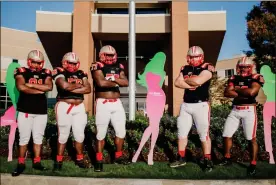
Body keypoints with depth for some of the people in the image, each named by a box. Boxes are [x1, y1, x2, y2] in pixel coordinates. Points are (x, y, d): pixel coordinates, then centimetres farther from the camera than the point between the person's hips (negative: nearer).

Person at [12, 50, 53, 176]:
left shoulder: (46, 73, 7)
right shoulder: (22, 72, 0)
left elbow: (49, 87, -12)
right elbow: (21, 87, -19)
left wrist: (31, 85, -14)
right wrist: (40, 90, -13)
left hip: (41, 111, 3)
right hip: (25, 111, -2)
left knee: (38, 138, 10)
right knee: (24, 138, 3)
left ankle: (37, 162, 21)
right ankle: (21, 164, 14)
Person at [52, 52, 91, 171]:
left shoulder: (81, 74, 11)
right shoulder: (59, 72, -3)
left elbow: (88, 89, -4)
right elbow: (64, 86, -23)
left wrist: (71, 89, -11)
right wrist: (79, 85, -6)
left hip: (79, 107, 4)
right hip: (64, 106, -4)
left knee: (79, 134, 8)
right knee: (63, 135, 1)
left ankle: (79, 159, 23)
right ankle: (58, 160, 14)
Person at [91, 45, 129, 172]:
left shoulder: (118, 67, 11)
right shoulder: (97, 67, -6)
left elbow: (126, 82, -1)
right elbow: (101, 83, -23)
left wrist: (114, 79, -17)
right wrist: (115, 83, -8)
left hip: (117, 103, 6)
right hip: (103, 103, -6)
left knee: (121, 131, 11)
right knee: (101, 133, -1)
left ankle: (118, 157, 28)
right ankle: (99, 161, 10)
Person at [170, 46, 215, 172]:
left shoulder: (207, 68, -8)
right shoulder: (185, 69, 10)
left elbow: (198, 81, -23)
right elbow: (177, 83, -2)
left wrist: (186, 80, -5)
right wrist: (191, 85, -15)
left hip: (201, 105, -6)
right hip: (186, 105, 6)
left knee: (204, 134, -1)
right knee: (182, 132, 11)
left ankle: (208, 161, 12)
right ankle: (181, 158, 24)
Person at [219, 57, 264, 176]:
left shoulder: (256, 78, -5)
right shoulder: (234, 78, 8)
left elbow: (251, 92, -22)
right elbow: (227, 93, -5)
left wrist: (237, 89, -7)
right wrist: (243, 94, -15)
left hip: (249, 111, -5)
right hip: (235, 110, 5)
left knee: (251, 138, -1)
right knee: (226, 135, 7)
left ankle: (253, 164, 13)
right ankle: (227, 158, 25)